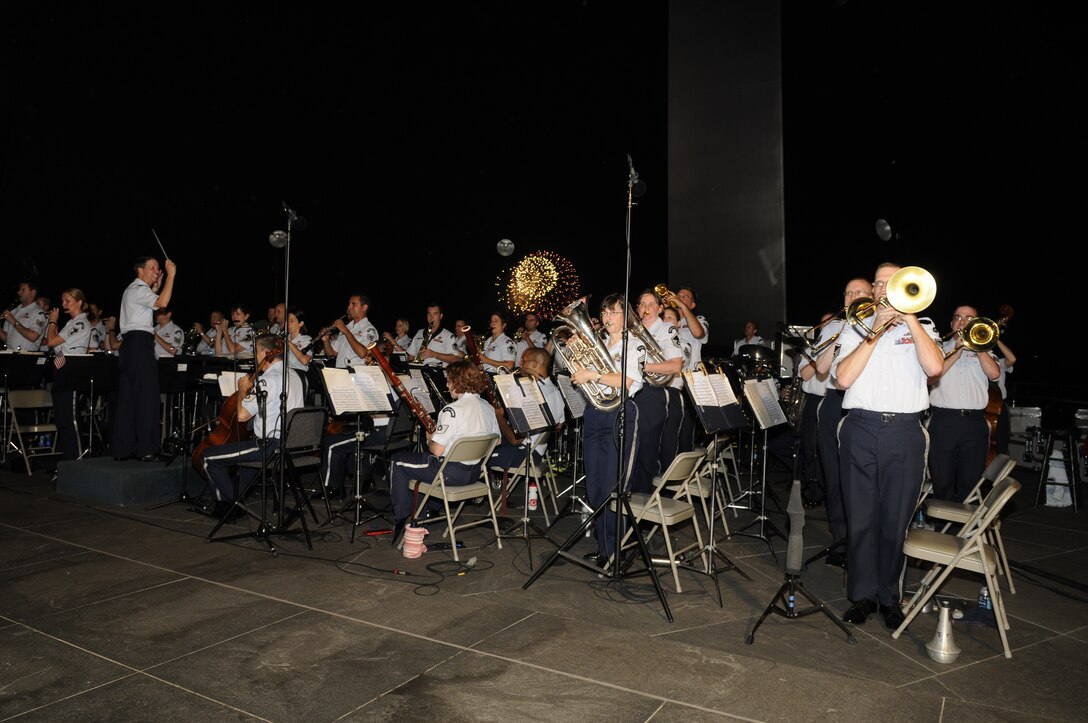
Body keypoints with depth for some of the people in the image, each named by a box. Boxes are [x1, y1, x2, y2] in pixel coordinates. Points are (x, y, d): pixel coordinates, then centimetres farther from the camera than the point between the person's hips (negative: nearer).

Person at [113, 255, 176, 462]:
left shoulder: (133, 290, 24)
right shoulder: (139, 290, -8)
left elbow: (150, 305, 34)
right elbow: (162, 303, -25)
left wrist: (156, 287, 28)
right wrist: (171, 275, -21)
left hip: (130, 344, 11)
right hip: (140, 342, -11)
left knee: (127, 396, 9)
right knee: (146, 395, -10)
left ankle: (122, 448, 11)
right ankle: (145, 449, -10)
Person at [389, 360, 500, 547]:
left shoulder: (453, 410, -23)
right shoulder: (488, 407, 1)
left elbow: (437, 451, -24)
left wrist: (430, 438, 0)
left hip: (451, 473, -8)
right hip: (475, 472, 8)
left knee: (398, 460, 11)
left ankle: (402, 519, 13)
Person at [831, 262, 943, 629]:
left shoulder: (921, 328, 11)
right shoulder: (855, 329, 11)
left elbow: (934, 367, -10)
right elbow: (843, 378, -5)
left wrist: (909, 316, -7)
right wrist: (875, 333, -7)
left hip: (905, 433, 0)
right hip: (861, 430, 0)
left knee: (895, 522, 5)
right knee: (861, 519, 5)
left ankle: (889, 597, 20)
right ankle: (862, 595, 17)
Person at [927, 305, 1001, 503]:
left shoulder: (983, 351, 17)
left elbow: (994, 374, -3)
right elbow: (931, 377, -5)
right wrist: (957, 351, -5)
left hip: (975, 422, 2)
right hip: (943, 421, -1)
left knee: (969, 485, 5)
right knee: (942, 484, 2)